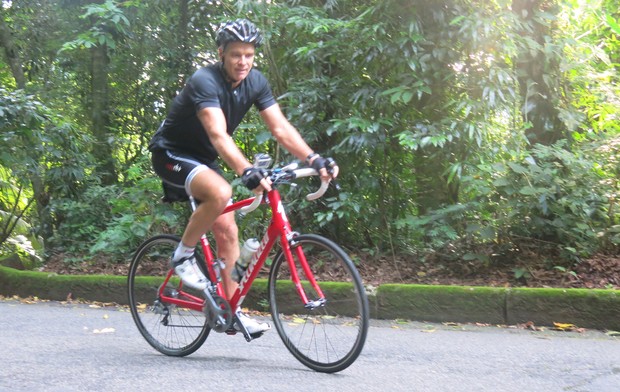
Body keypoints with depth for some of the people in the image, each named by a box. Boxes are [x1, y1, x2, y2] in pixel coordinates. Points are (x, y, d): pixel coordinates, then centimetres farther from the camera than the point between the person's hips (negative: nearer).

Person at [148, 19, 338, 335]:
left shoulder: (255, 82, -7)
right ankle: (183, 255, -12)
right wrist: (246, 171, -56)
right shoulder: (204, 81, -28)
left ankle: (230, 310, 10)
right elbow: (219, 135, -41)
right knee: (220, 193, -34)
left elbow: (280, 128, -12)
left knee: (228, 232, 1)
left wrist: (314, 159, -27)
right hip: (172, 154, -7)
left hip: (203, 160, 7)